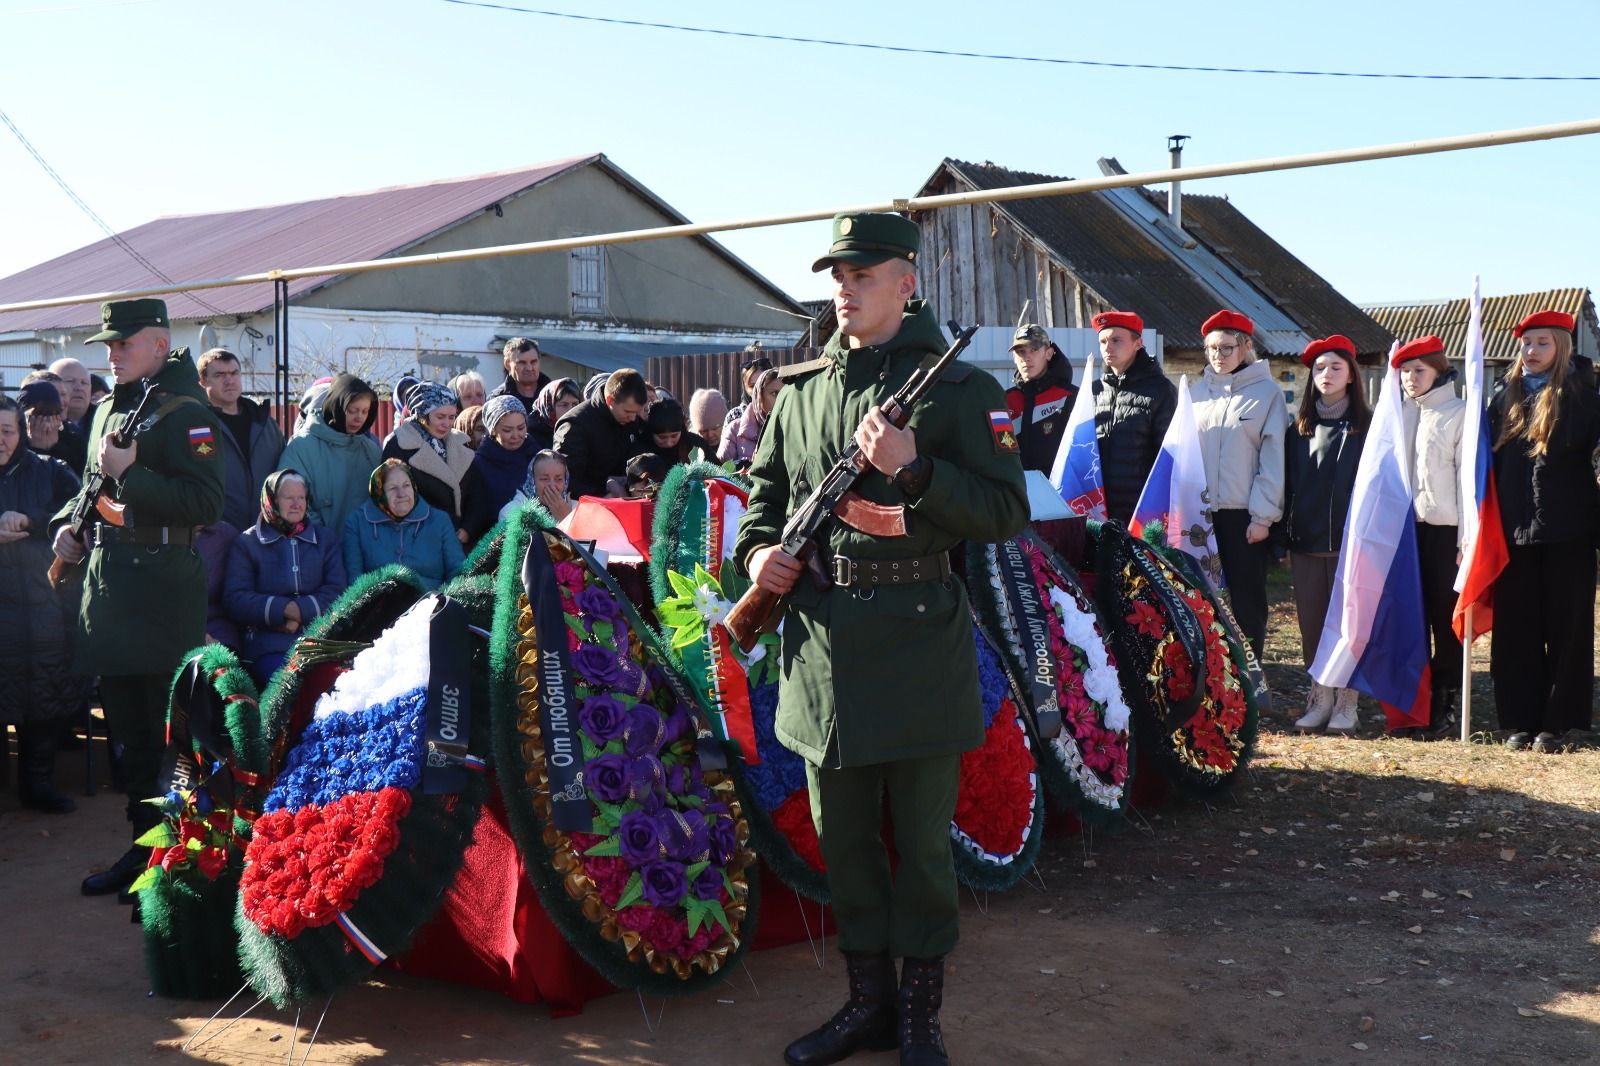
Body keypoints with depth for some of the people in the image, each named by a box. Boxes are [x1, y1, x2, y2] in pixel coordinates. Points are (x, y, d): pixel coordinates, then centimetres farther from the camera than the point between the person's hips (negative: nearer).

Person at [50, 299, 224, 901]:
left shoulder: (184, 411, -11)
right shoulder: (108, 411, 16)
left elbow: (207, 502, -21)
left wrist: (129, 472, -21)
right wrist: (69, 525, 9)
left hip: (163, 588, -9)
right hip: (107, 582, 9)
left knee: (169, 733, -2)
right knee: (127, 730, 15)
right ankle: (144, 847, 26)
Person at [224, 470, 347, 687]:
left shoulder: (324, 538, 22)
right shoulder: (247, 543, 14)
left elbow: (337, 591, 9)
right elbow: (235, 599, 2)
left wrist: (301, 612, -8)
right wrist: (284, 609, -10)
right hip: (268, 643, -2)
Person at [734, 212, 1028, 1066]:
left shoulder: (957, 388, -4)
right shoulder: (802, 389, 9)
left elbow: (1005, 515, -9)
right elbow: (766, 490, 21)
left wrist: (913, 467, -21)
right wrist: (757, 552, 1)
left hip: (918, 637, -4)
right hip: (822, 639, 5)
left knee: (922, 836, 6)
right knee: (842, 833, 13)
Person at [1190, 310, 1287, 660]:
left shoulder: (1266, 392, -3)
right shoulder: (1197, 391, 10)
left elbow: (1273, 457, -6)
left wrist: (1263, 516, -10)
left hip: (1245, 516, -4)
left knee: (1247, 600, 4)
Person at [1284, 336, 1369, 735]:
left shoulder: (1367, 427, 2)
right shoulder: (1298, 430, 13)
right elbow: (1286, 487, 11)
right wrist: (1283, 539, 4)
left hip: (1350, 542, -3)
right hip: (1306, 544, 4)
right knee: (1311, 623, 5)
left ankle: (1346, 701, 7)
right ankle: (1320, 698, 14)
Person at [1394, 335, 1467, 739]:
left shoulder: (1460, 413, -4)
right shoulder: (1398, 413, 13)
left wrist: (1467, 537, -11)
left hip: (1445, 529, -5)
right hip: (1405, 528, 5)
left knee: (1446, 616, 0)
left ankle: (1442, 706, 6)